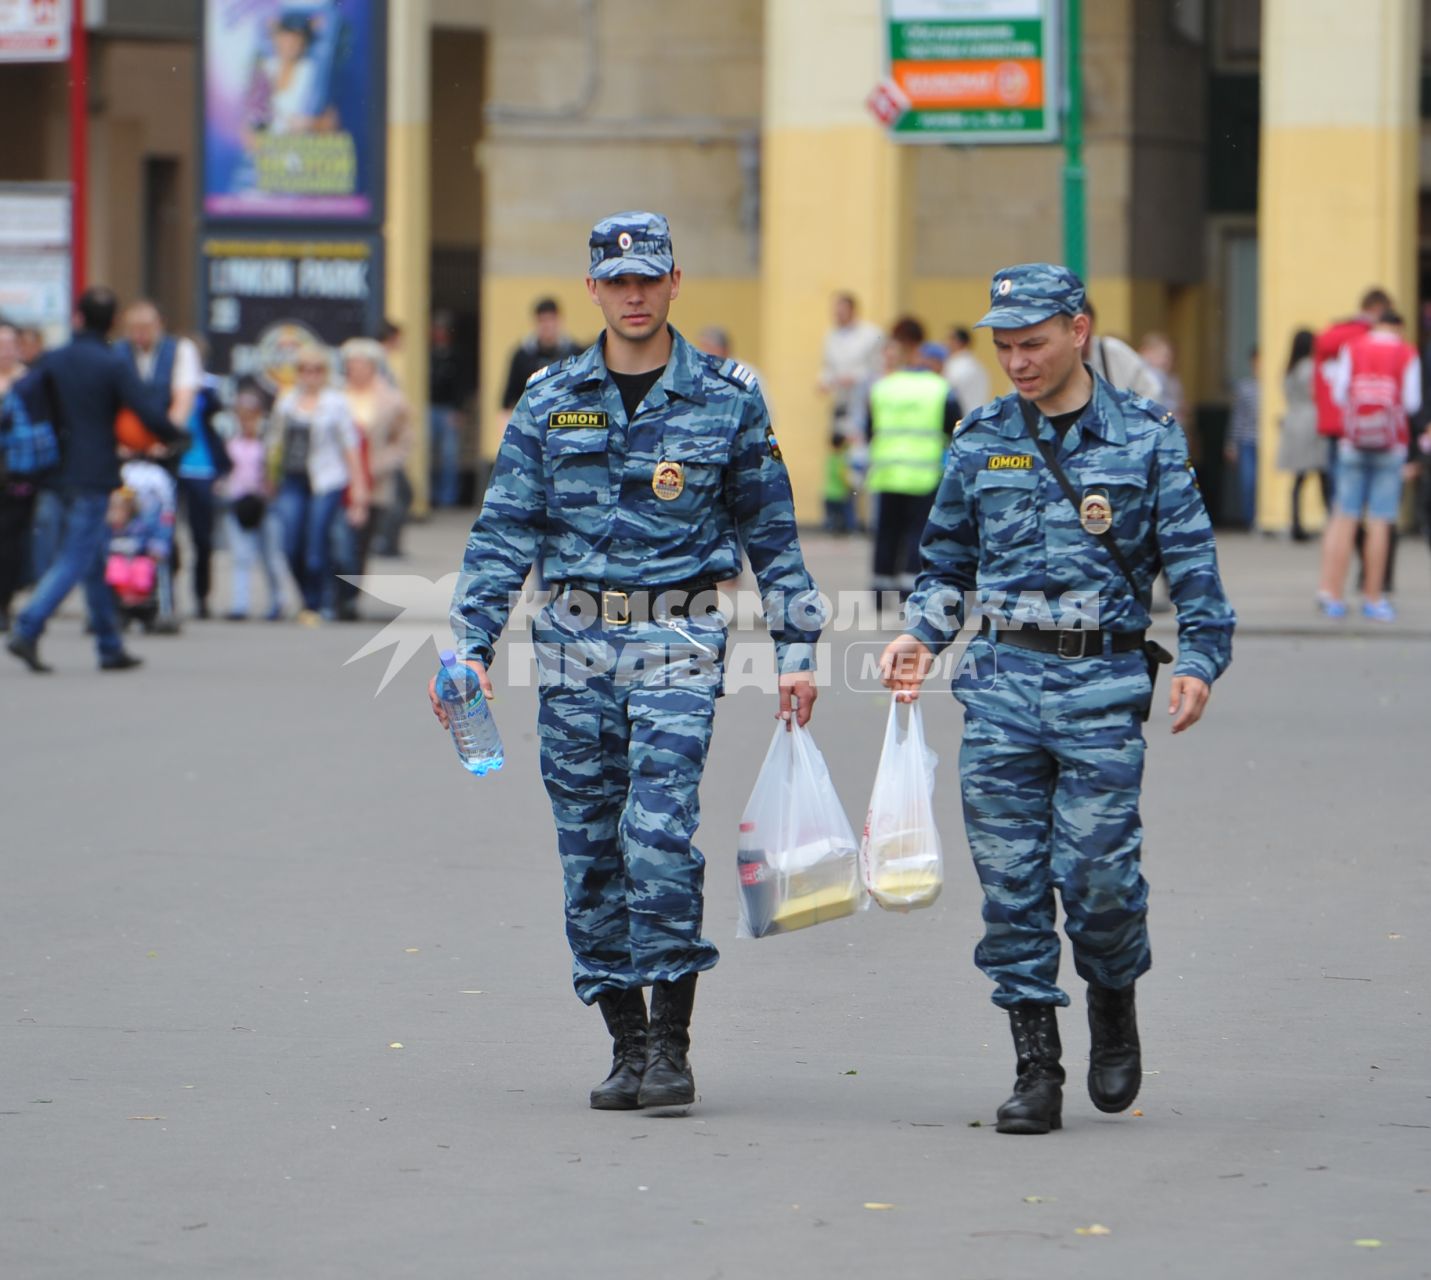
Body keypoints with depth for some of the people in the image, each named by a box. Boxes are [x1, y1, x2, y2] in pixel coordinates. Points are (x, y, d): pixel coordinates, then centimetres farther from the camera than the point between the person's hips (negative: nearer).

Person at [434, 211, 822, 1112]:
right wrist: (472, 645, -3)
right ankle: (627, 1045, 13)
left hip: (679, 644, -3)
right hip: (577, 646, 3)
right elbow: (504, 532, 6)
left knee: (659, 831, -16)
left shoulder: (726, 399, 3)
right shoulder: (551, 403, 7)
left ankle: (672, 1044, -10)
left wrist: (797, 649, 5)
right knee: (590, 849, 4)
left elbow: (771, 532, 9)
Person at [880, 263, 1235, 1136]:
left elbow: (1192, 561, 3)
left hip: (1103, 685, -3)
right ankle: (1037, 1069, 6)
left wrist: (1201, 660, -7)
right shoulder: (982, 442, 10)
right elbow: (948, 561, 20)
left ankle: (1115, 1002, 23)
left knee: (1097, 874, -8)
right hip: (1004, 683, 3)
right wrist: (921, 637, 5)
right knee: (1011, 880, -1)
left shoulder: (1145, 438, 3)